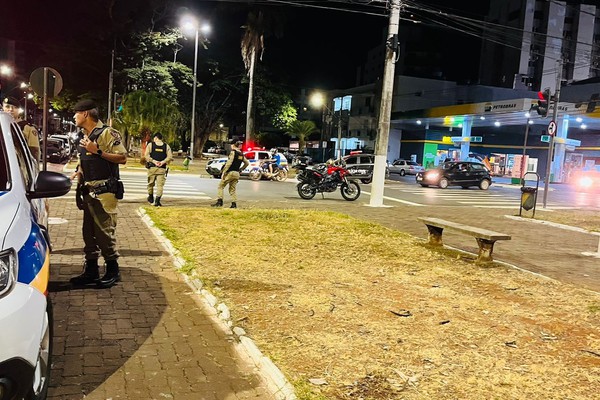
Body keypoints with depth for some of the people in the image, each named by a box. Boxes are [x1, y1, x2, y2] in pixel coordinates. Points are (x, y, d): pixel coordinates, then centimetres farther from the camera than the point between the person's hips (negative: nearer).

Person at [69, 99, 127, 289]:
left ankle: (113, 271, 5)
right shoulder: (85, 137, 19)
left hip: (104, 192, -9)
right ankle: (91, 271, 19)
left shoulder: (107, 133, -8)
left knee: (105, 231, -7)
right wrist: (77, 174, 10)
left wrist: (97, 151, -19)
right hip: (89, 192, 9)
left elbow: (122, 158, -16)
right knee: (88, 232, 10)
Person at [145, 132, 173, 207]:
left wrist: (154, 161, -7)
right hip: (162, 169, 0)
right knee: (160, 184, -1)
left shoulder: (150, 145, 3)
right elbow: (170, 156, -4)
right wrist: (163, 162, -6)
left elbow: (147, 156, -6)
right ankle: (157, 201, -11)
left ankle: (151, 198, 31)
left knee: (151, 183, 17)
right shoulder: (167, 146, 5)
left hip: (152, 167, 0)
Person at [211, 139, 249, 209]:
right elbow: (247, 163, 20)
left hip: (230, 172, -7)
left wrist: (223, 172, -16)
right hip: (237, 174, 7)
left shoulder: (233, 152, -10)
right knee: (232, 189, 13)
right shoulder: (241, 154, 12)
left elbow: (229, 163, -18)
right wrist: (240, 169, 24)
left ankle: (219, 201, -6)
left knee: (220, 186, 3)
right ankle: (234, 204, 5)